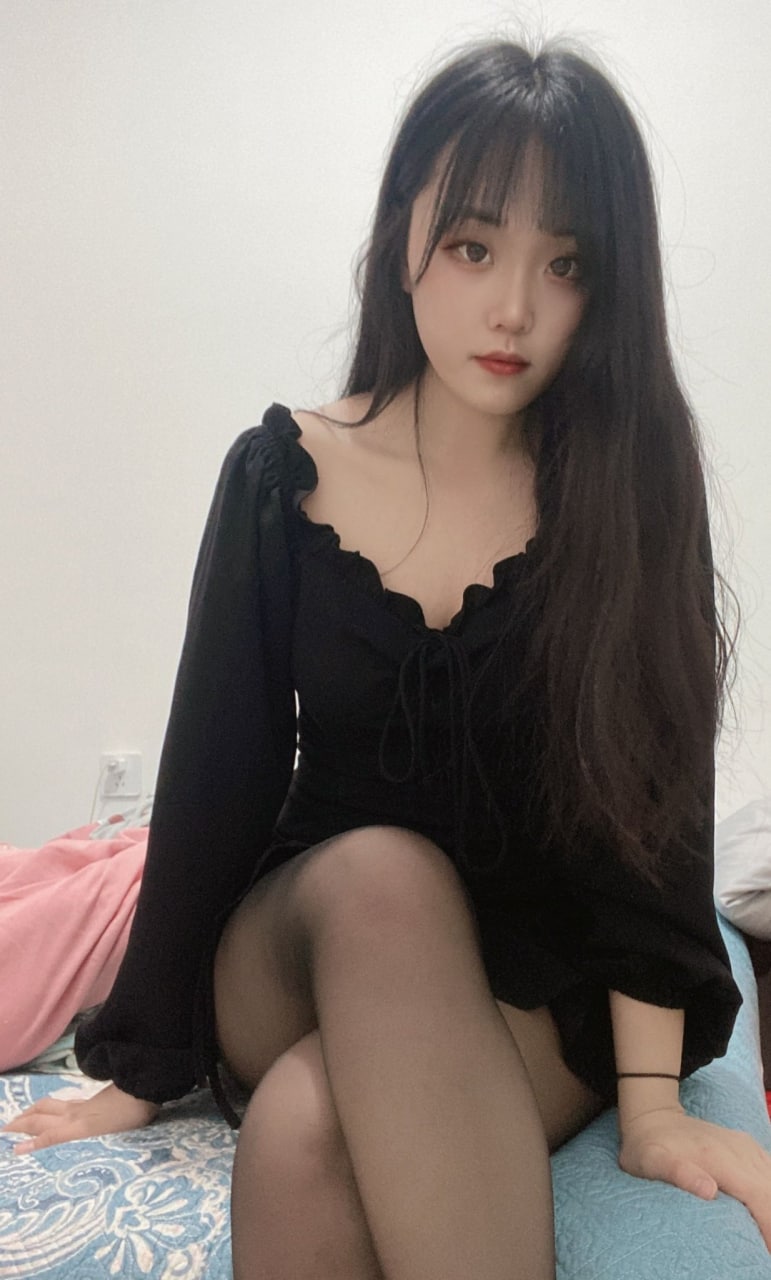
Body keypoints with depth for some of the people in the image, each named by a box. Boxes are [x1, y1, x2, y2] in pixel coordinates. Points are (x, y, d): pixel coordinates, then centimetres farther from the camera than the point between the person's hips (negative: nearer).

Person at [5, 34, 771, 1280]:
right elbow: (214, 771, -2)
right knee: (382, 872, -33)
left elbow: (655, 795, -10)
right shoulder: (282, 474, -5)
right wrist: (147, 1062, 2)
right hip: (293, 964, 2)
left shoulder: (628, 488, -8)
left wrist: (651, 1100, -16)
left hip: (543, 990, -2)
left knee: (308, 1123, -32)